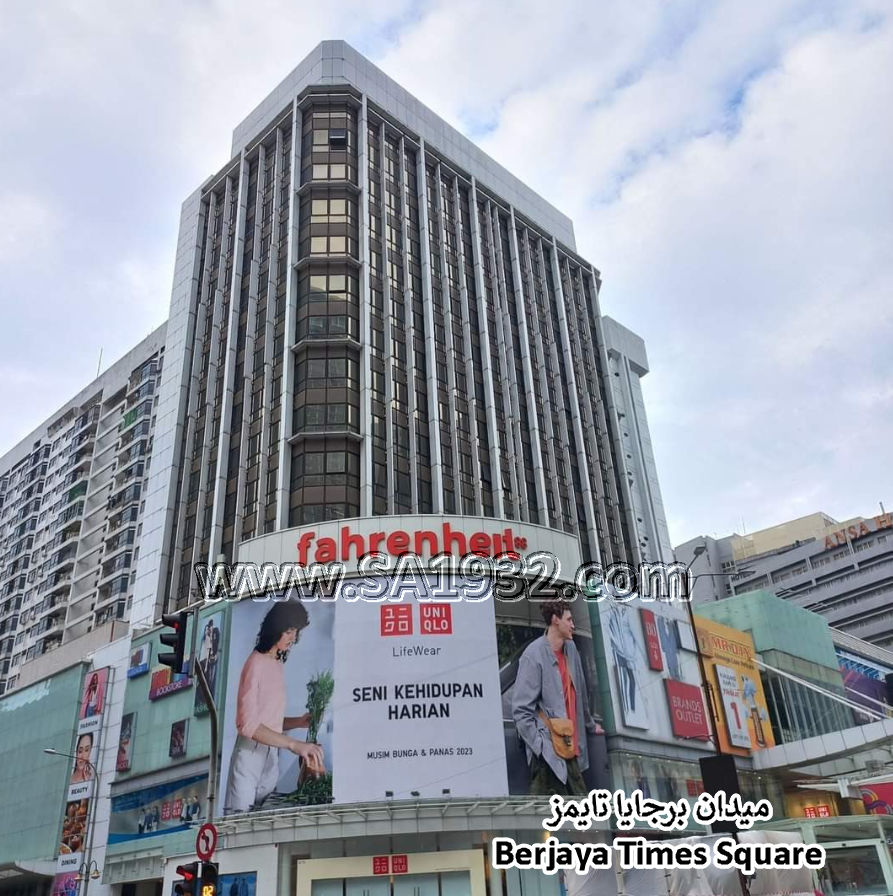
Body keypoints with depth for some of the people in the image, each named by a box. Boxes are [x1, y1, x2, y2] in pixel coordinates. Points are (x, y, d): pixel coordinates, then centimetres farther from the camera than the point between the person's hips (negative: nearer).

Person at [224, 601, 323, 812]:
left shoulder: (278, 665, 10)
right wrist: (293, 744, -24)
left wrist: (298, 722, -1)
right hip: (250, 754, -7)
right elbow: (248, 724, -17)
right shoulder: (256, 662, -11)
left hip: (272, 757, 7)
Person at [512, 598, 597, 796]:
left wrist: (590, 725, 32)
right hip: (548, 755, -8)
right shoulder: (534, 656, -13)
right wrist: (542, 747, -18)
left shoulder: (570, 649, 10)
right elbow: (521, 711, -15)